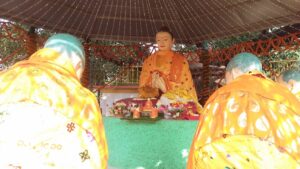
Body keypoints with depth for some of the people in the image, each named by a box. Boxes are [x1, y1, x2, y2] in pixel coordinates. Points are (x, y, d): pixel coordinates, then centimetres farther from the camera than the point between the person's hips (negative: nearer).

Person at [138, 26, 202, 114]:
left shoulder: (181, 60, 6)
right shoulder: (149, 61, 11)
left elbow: (187, 85, 3)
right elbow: (143, 87, 10)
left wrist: (165, 86, -8)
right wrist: (153, 86, -11)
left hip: (177, 102, -1)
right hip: (153, 102, 1)